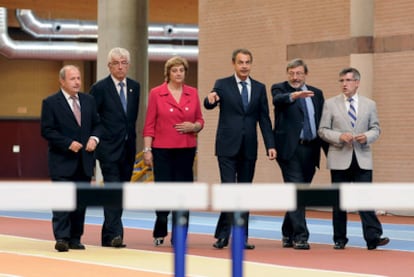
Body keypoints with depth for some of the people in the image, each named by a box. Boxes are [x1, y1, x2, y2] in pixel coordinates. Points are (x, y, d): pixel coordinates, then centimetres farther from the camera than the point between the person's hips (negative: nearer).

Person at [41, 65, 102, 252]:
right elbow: (46, 130, -9)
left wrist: (94, 138, -4)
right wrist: (68, 144, -16)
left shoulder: (88, 101, 12)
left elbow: (97, 124, 17)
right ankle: (61, 238, -12)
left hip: (85, 161, 5)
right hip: (62, 161, -5)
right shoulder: (50, 103, -4)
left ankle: (75, 238, 13)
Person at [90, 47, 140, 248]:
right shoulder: (100, 88, -6)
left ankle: (108, 235, 15)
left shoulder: (134, 87, 11)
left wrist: (131, 137, 13)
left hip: (128, 148, 6)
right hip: (109, 148, -6)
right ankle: (114, 234, -19)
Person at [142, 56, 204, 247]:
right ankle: (159, 233, 19)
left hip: (186, 150, 2)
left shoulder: (193, 93, 7)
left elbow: (200, 121, 13)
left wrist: (194, 127, -9)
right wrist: (147, 149, -6)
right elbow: (149, 125, -1)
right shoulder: (156, 93, -1)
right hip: (162, 150, -2)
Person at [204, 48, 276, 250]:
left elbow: (264, 118, 9)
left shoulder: (259, 88, 10)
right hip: (228, 147, -3)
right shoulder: (222, 85, 1)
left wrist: (270, 145, 1)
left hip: (249, 148, 3)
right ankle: (223, 235, -2)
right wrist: (211, 99, -38)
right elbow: (208, 105, -14)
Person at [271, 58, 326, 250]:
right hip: (290, 148, -5)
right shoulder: (279, 89, 2)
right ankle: (300, 236, -11)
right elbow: (278, 100, -23)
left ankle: (288, 234, 24)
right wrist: (293, 95, -44)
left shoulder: (316, 94, 15)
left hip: (310, 150, 5)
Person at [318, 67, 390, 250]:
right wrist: (339, 136, -15)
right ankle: (340, 239, 12)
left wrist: (367, 136, -13)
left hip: (362, 159, 0)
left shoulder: (369, 104, 9)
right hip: (340, 159, 0)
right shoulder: (330, 104, 5)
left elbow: (376, 128, 9)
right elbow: (323, 130, 2)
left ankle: (373, 237, -11)